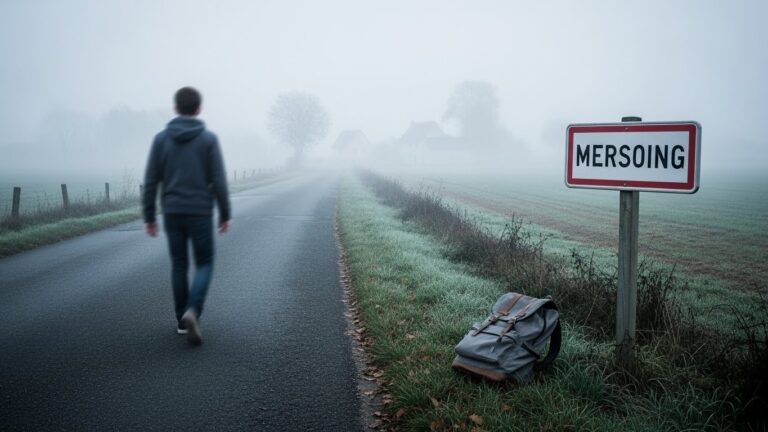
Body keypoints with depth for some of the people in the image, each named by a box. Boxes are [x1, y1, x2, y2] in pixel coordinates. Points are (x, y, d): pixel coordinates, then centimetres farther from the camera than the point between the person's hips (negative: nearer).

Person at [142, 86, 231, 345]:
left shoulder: (161, 139, 2)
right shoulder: (209, 139, -5)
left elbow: (151, 181, 0)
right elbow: (219, 181, -8)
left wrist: (149, 217, 7)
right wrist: (225, 214, 1)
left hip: (172, 213, 3)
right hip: (200, 212, -3)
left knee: (178, 265, 14)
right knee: (204, 264, 8)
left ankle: (182, 320, 19)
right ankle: (192, 312, -14)